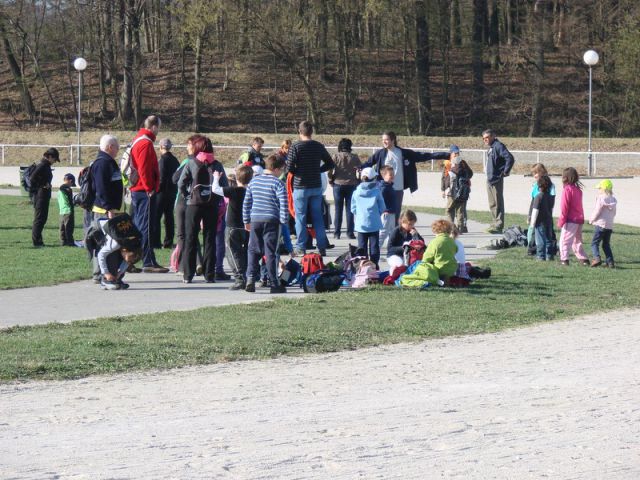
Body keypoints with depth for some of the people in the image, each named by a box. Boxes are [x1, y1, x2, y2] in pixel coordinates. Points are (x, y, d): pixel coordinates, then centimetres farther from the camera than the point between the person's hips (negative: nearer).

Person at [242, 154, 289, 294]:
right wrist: (284, 220, -1)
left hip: (255, 220, 4)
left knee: (253, 251, 11)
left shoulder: (253, 181, 9)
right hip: (271, 221, -4)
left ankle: (250, 279, -2)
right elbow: (283, 205, -12)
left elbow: (246, 203, 13)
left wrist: (246, 221, 19)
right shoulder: (278, 183, -7)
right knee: (271, 253, 0)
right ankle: (274, 284, 3)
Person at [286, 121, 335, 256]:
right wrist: (317, 170, 11)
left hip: (300, 187, -4)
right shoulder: (319, 146, 2)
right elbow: (330, 164, 9)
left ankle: (300, 248, 4)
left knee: (300, 218, 3)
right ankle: (322, 247, 10)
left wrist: (296, 172, 6)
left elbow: (289, 167, -14)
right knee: (318, 217, 10)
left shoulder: (295, 147, -11)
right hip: (316, 186, 4)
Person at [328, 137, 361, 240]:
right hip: (351, 185, 0)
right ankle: (350, 232, 3)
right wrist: (358, 181, 10)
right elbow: (360, 170, -2)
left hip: (338, 185, 0)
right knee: (350, 209, 5)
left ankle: (337, 233, 5)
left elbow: (330, 170, -7)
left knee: (338, 209, 6)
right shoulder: (354, 157, -1)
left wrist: (331, 181, 7)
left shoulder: (336, 157, -4)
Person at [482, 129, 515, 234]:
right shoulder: (491, 148, 16)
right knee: (492, 204, 15)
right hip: (490, 179, 10)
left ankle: (498, 226, -6)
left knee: (498, 203, -7)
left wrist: (505, 172, -15)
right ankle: (496, 224, 22)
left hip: (496, 179, -10)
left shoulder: (498, 146, -13)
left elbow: (510, 158, -21)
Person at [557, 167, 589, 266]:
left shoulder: (567, 189, -12)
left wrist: (561, 221, -11)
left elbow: (564, 207, -15)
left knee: (564, 241, -5)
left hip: (571, 220, -8)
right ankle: (584, 259, 14)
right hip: (579, 220, 8)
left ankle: (564, 259, -12)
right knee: (577, 241, 17)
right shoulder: (578, 189, 12)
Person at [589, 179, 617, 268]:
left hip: (600, 224, -7)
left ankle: (597, 258, -21)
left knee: (594, 243, -2)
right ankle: (610, 262, 7)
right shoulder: (613, 200, 9)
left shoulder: (601, 198, -11)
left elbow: (597, 211, -12)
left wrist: (591, 219, 3)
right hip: (610, 225, 7)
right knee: (606, 244, 15)